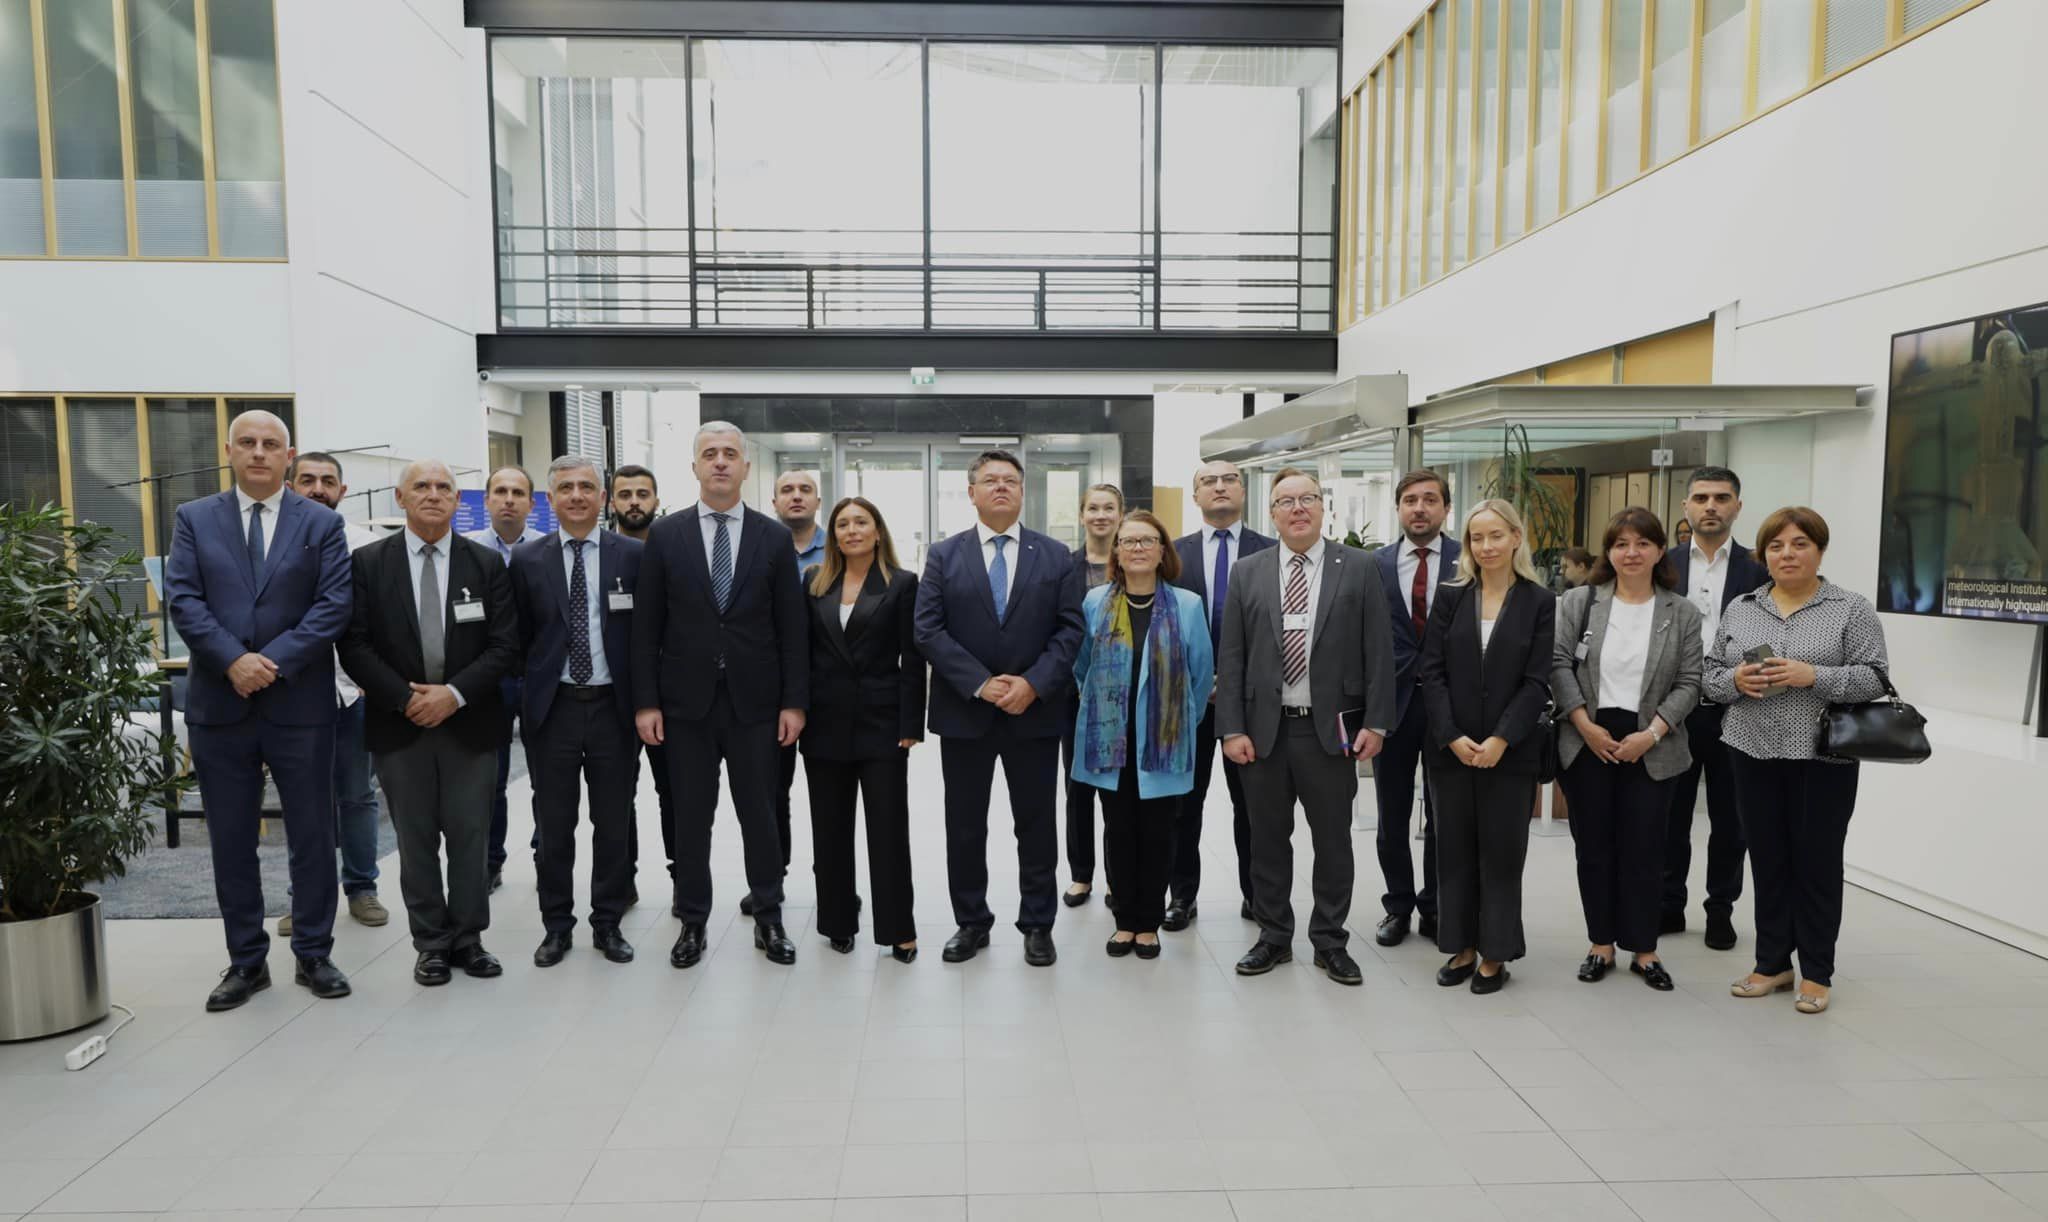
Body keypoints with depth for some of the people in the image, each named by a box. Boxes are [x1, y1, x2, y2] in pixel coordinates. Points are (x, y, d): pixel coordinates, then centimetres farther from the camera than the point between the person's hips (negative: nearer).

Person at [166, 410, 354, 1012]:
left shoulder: (322, 523, 3)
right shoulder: (194, 519, 8)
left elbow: (334, 604, -5)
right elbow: (183, 599, -2)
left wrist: (275, 661, -15)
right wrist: (233, 660, -16)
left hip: (300, 704, -1)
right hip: (219, 704, 2)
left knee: (313, 837, 6)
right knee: (231, 842, 9)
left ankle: (313, 955, 19)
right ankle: (246, 961, 22)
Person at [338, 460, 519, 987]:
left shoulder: (487, 563, 3)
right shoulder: (369, 563, 2)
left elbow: (504, 645, -2)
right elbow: (355, 645, -2)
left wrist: (454, 693, -14)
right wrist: (405, 698, -12)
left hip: (469, 721, 0)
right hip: (399, 723, 0)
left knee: (470, 836, 6)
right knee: (415, 839, 8)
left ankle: (468, 937, 20)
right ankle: (431, 943, 20)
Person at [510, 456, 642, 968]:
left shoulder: (633, 554, 0)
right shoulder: (528, 558, 3)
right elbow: (519, 637, 7)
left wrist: (642, 700, -1)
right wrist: (534, 686, 2)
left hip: (613, 707, 0)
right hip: (553, 708, 1)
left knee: (613, 825, 8)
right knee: (554, 825, 9)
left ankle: (608, 923, 23)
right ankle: (556, 925, 24)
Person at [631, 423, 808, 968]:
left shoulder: (774, 536, 1)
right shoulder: (665, 535, 1)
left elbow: (792, 626, 0)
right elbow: (646, 626, 1)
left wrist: (794, 701, -4)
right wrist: (645, 702, -4)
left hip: (754, 700, 0)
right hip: (686, 701, 0)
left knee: (759, 815, 9)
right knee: (691, 818, 9)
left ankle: (768, 918, 24)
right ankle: (693, 920, 25)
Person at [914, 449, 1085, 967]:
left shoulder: (1054, 555, 4)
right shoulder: (943, 555, 3)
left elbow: (1069, 630, -1)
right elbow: (929, 630, -5)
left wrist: (1033, 683, -15)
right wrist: (980, 684, -15)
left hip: (1035, 711, 0)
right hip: (963, 712, 0)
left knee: (1037, 825, 8)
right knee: (964, 826, 10)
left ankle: (1038, 924, 22)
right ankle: (971, 921, 25)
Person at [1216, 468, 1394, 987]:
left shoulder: (1357, 567, 1)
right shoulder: (1247, 574, 5)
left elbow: (1378, 650, -1)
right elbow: (1231, 657, 2)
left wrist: (1375, 722, -7)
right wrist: (1232, 728, -4)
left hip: (1331, 729, -1)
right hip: (1264, 729, 1)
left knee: (1333, 841, 9)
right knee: (1268, 840, 11)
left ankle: (1330, 942, 25)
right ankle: (1274, 937, 26)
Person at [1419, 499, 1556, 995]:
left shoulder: (1540, 602, -1)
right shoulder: (1451, 598, 5)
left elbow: (1537, 681, -6)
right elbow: (1432, 672, 0)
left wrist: (1500, 740, -14)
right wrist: (1452, 737, -11)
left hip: (1509, 751, -2)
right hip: (1450, 748, 2)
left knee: (1501, 852, 6)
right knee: (1455, 851, 9)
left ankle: (1495, 954, 19)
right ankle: (1461, 947, 21)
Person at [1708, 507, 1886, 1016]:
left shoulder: (1853, 610, -1)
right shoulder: (1739, 609, 9)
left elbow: (1873, 677, -8)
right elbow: (1710, 674, 8)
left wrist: (1812, 676, -21)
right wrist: (1736, 681, -12)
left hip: (1822, 757, -3)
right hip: (1753, 753, 3)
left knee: (1817, 862, 4)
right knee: (1767, 860, 10)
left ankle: (1817, 973, 17)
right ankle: (1772, 963, 21)